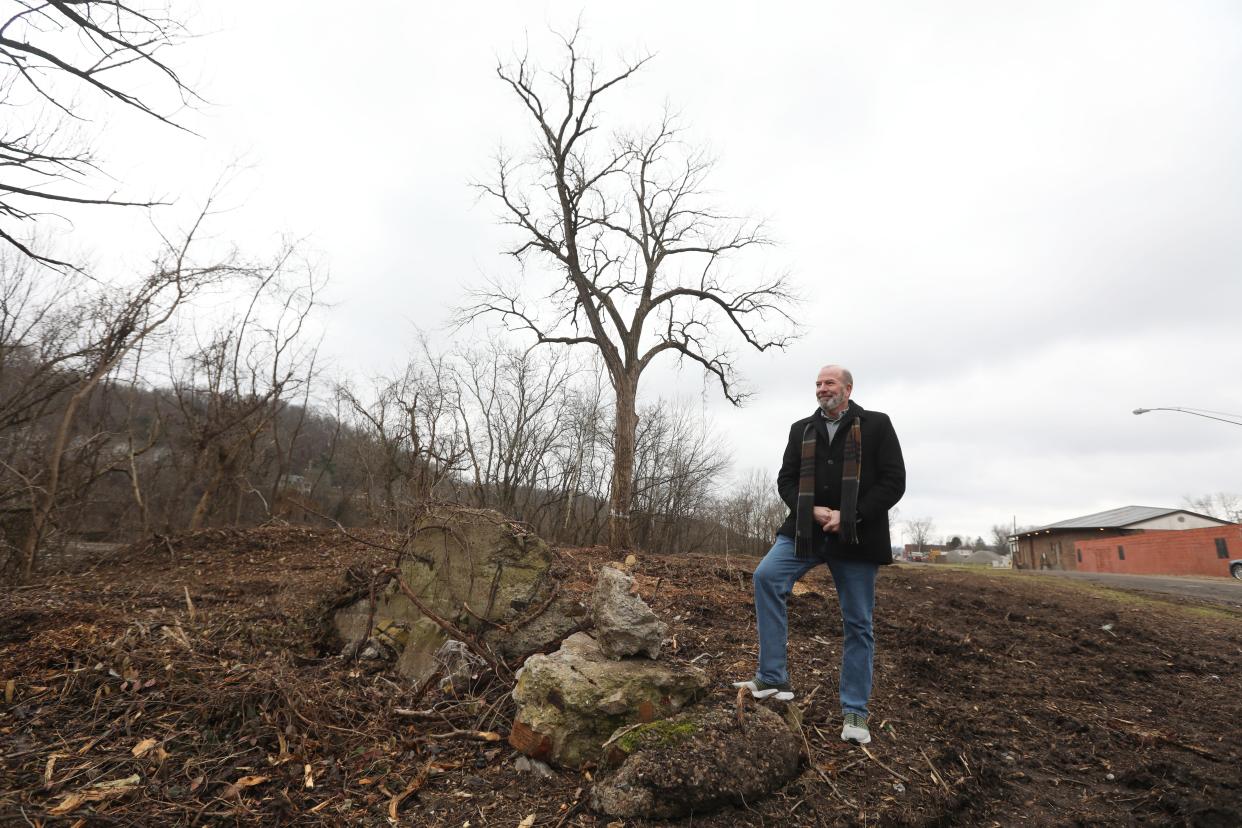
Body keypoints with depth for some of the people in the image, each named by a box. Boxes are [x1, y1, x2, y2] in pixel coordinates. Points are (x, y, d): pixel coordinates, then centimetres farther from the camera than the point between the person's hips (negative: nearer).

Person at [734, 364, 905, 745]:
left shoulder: (877, 425, 2)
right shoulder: (801, 430, 11)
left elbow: (894, 481, -5)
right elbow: (786, 480, 9)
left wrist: (849, 516, -16)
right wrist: (812, 511, -10)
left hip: (856, 536, -2)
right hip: (807, 530, 3)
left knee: (858, 624, 5)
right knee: (766, 576, -20)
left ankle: (854, 711, 20)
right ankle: (773, 678, -11)